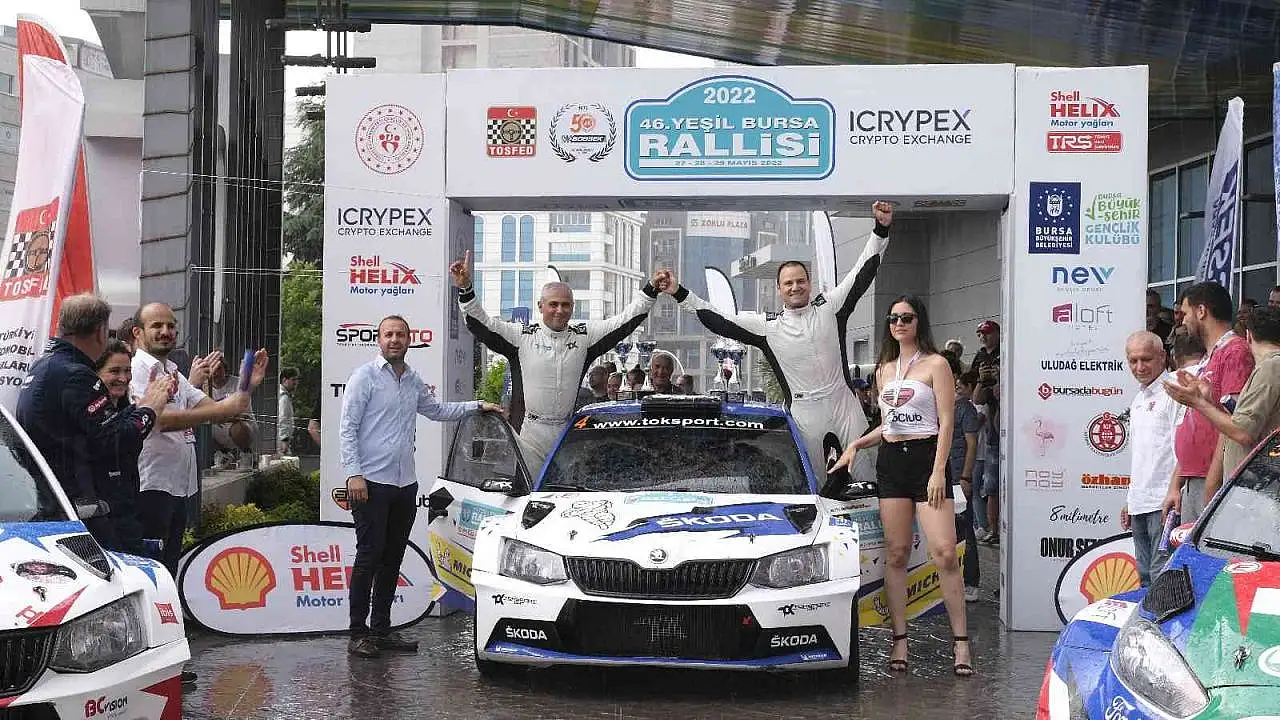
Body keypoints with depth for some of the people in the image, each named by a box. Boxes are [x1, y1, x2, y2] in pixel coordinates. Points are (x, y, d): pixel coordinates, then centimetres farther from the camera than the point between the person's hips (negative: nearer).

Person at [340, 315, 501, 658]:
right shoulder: (364, 376, -4)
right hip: (371, 482, -7)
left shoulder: (414, 381, 15)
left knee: (392, 558, 9)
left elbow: (438, 411, 33)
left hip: (405, 484, 7)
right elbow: (348, 428, -8)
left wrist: (477, 406, 26)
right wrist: (354, 473, -16)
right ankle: (358, 633, -3)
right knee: (369, 556, -7)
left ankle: (381, 628, 17)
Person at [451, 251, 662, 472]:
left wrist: (652, 290, -2)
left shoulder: (584, 337, 9)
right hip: (529, 435, -2)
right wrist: (465, 289, -19)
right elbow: (481, 324, -6)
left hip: (569, 435, 2)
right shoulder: (522, 336, 2)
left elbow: (626, 321, 8)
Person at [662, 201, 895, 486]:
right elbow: (719, 320, 0)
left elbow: (862, 273, 2)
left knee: (865, 470, 1)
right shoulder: (767, 326, 2)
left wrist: (881, 230, -7)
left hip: (843, 403, 1)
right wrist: (679, 294, -6)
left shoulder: (829, 308, 4)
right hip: (804, 412, 0)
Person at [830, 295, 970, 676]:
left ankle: (961, 642, -9)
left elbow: (946, 421, -6)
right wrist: (856, 444, 10)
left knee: (944, 553, -13)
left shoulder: (935, 364, 0)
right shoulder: (884, 370, 18)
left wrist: (938, 471, -14)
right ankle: (899, 641, 4)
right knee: (895, 554, 1)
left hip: (927, 457, -6)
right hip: (891, 461, 6)